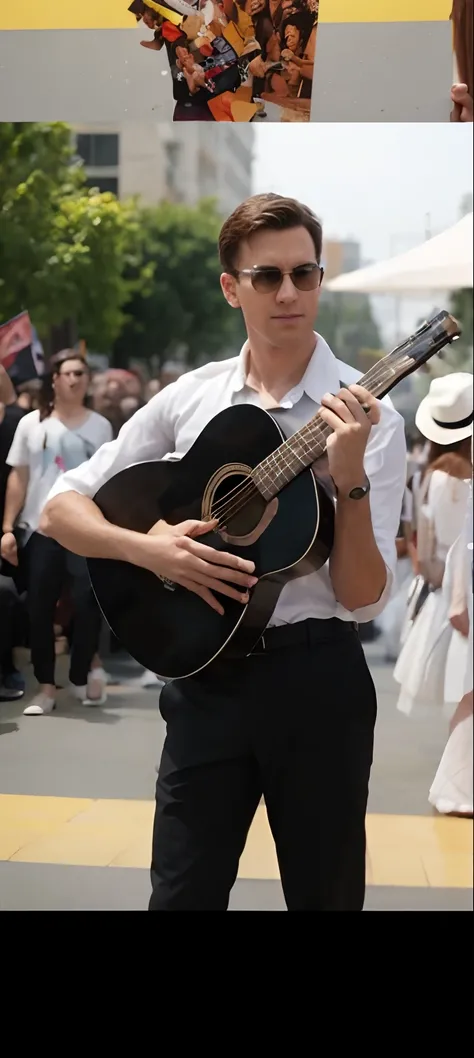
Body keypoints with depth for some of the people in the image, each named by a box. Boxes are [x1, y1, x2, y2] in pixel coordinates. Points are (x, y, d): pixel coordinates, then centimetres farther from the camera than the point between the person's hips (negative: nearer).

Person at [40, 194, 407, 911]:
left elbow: (364, 599, -11)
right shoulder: (189, 399, 2)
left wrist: (350, 479, -25)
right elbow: (62, 508, 4)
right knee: (182, 894, 6)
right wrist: (148, 549, -14)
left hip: (317, 682, -1)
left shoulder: (367, 417, -7)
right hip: (206, 674, 2)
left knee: (324, 895, 12)